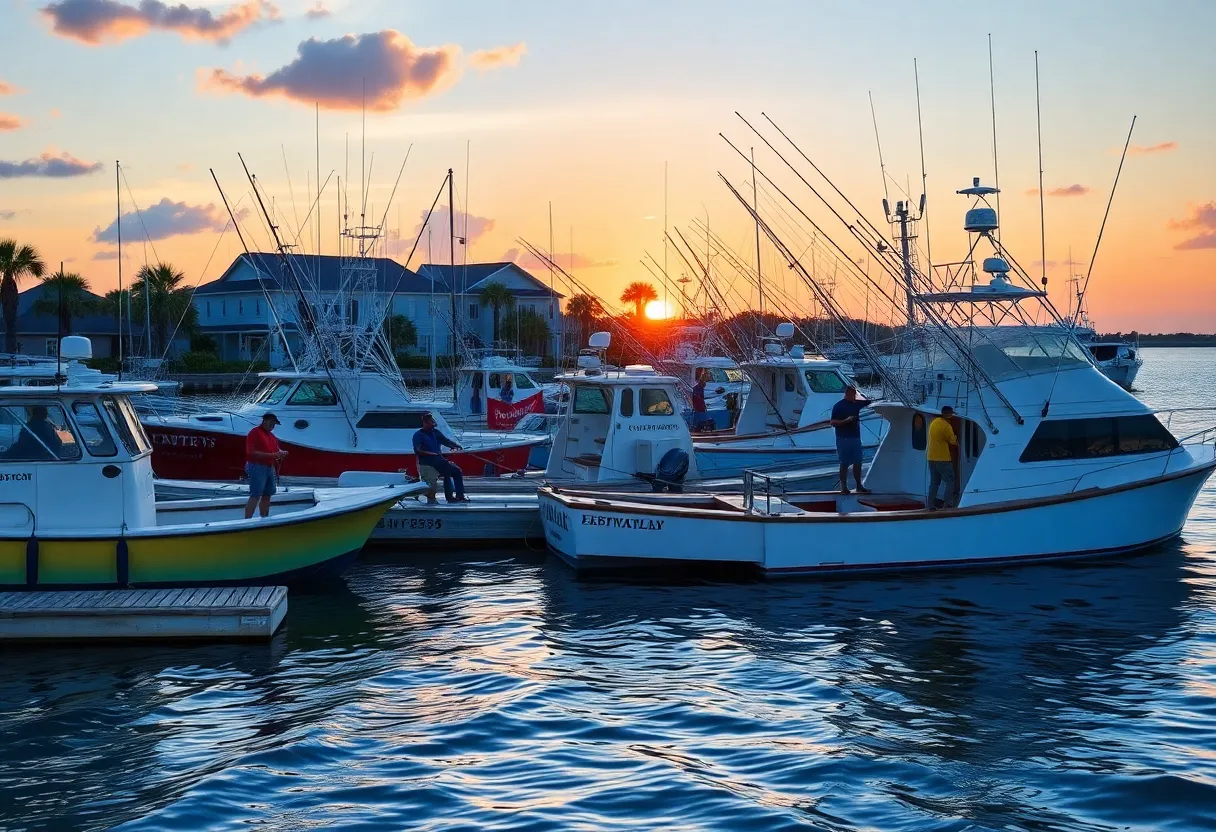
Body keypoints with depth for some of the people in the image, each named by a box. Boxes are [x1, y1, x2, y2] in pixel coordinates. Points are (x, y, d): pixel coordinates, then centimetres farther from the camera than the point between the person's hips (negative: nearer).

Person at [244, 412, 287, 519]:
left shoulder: (271, 435, 18)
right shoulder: (255, 433, -9)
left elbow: (277, 449, 22)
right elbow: (252, 452, -18)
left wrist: (281, 452, -3)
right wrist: (272, 455, -22)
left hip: (270, 467, 9)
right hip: (257, 467, -9)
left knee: (267, 495, 10)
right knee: (255, 496, -13)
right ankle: (247, 522, -14)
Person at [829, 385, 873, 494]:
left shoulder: (857, 403, 11)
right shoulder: (838, 406, -6)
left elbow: (870, 402, 18)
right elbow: (833, 423, -10)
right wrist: (846, 421, -21)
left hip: (856, 437, 6)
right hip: (843, 439, -6)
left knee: (858, 463, 8)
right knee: (844, 464, -3)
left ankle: (859, 486, 14)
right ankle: (844, 487, 3)